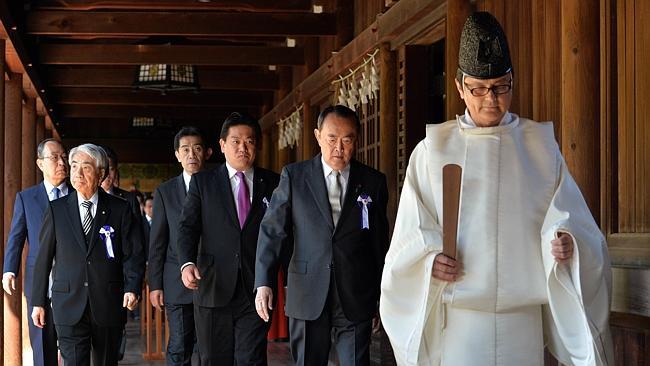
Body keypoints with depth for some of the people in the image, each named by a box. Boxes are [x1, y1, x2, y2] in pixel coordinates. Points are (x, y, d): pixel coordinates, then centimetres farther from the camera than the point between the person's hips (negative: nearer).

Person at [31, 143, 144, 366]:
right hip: (69, 305, 0)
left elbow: (132, 254, 1)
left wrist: (132, 288, -15)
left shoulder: (120, 209, 3)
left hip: (109, 305, 0)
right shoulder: (57, 210, 6)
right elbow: (43, 258, 8)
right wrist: (38, 301, 6)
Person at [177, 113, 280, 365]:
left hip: (256, 290, 0)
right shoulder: (202, 181, 8)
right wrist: (187, 263, -17)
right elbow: (188, 227, 1)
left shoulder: (272, 183, 9)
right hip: (213, 288, 1)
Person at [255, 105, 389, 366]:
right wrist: (263, 282, -11)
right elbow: (272, 229, -1)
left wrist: (381, 294, 11)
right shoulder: (294, 176, 2)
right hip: (307, 296, 0)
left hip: (356, 298, 0)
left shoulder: (373, 182, 4)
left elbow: (380, 239, 8)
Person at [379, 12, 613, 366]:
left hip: (522, 318, 1)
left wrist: (566, 242, -18)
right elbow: (412, 231, 5)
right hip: (459, 316, -1)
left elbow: (566, 216, 4)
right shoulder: (433, 150, 3)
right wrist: (429, 258, -15)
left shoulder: (540, 145, 6)